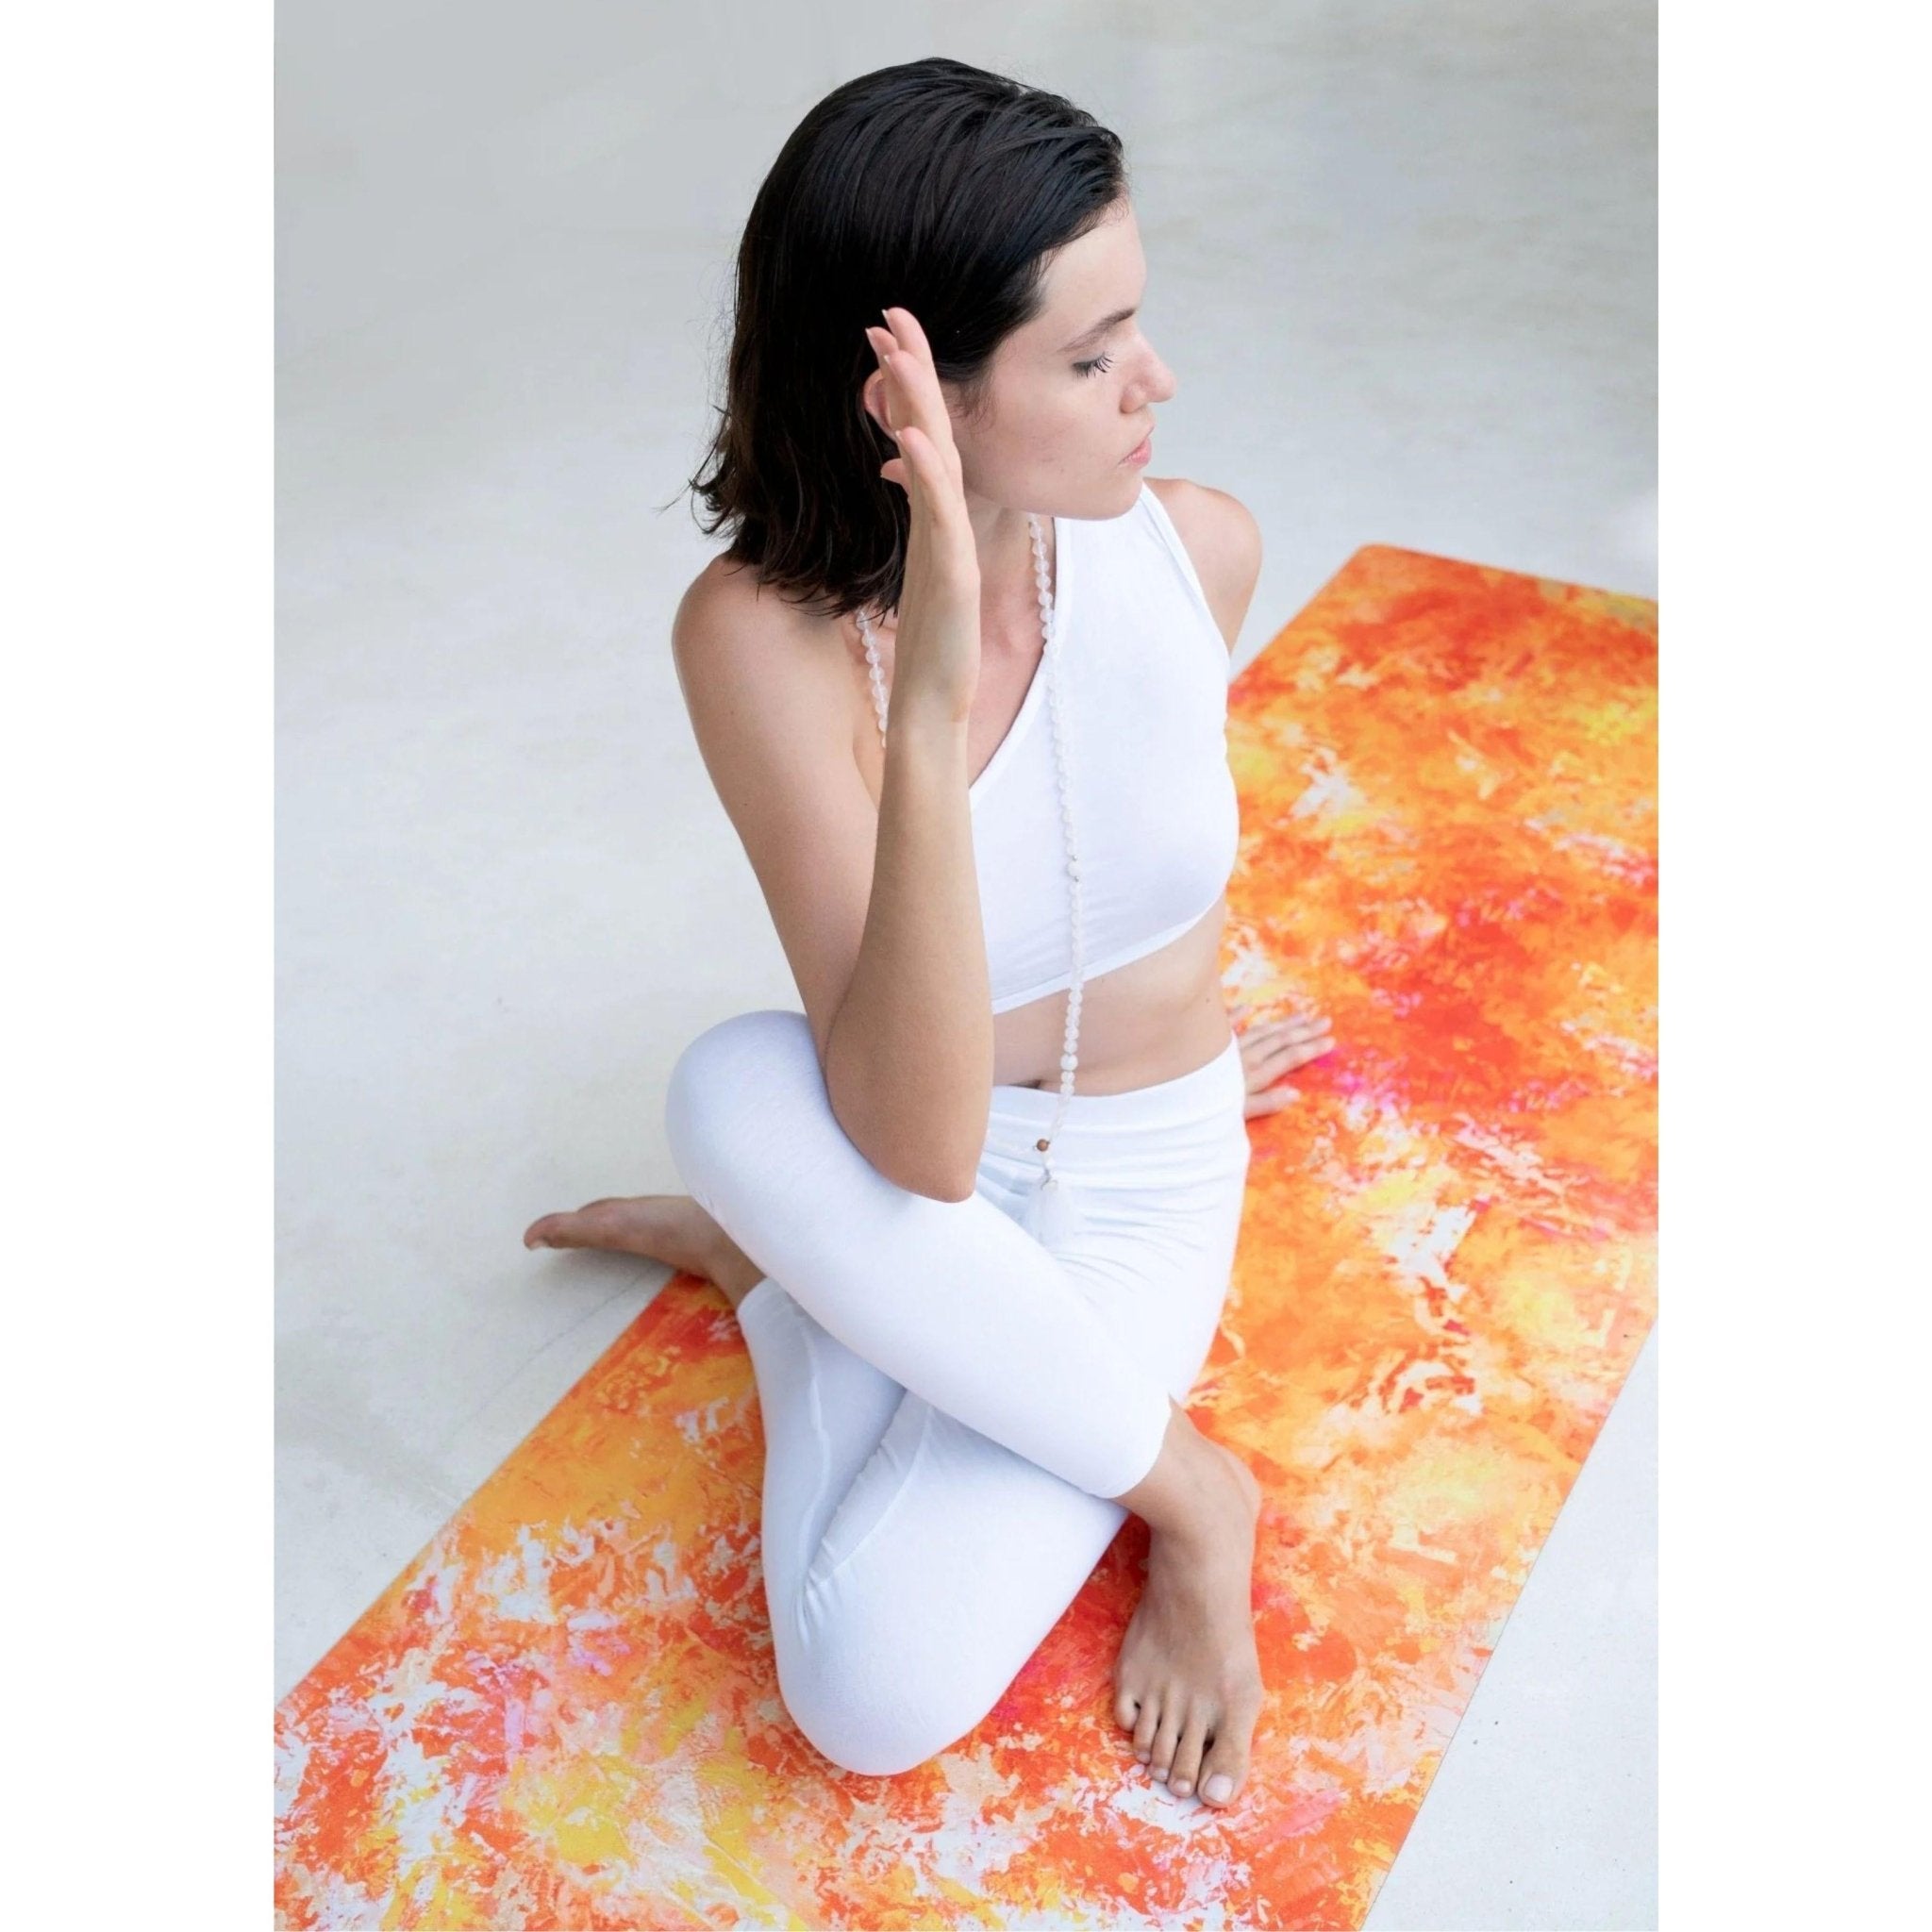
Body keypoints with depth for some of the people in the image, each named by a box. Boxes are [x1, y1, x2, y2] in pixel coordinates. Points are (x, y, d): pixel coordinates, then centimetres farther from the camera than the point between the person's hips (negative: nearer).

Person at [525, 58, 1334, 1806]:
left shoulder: (1201, 548, -16)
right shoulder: (764, 635, -25)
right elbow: (920, 1143, -31)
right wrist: (931, 711, -41)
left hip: (1136, 1198, -1)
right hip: (898, 1198, 1)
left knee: (877, 1695, -23)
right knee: (738, 1086, -36)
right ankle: (1181, 1474, -13)